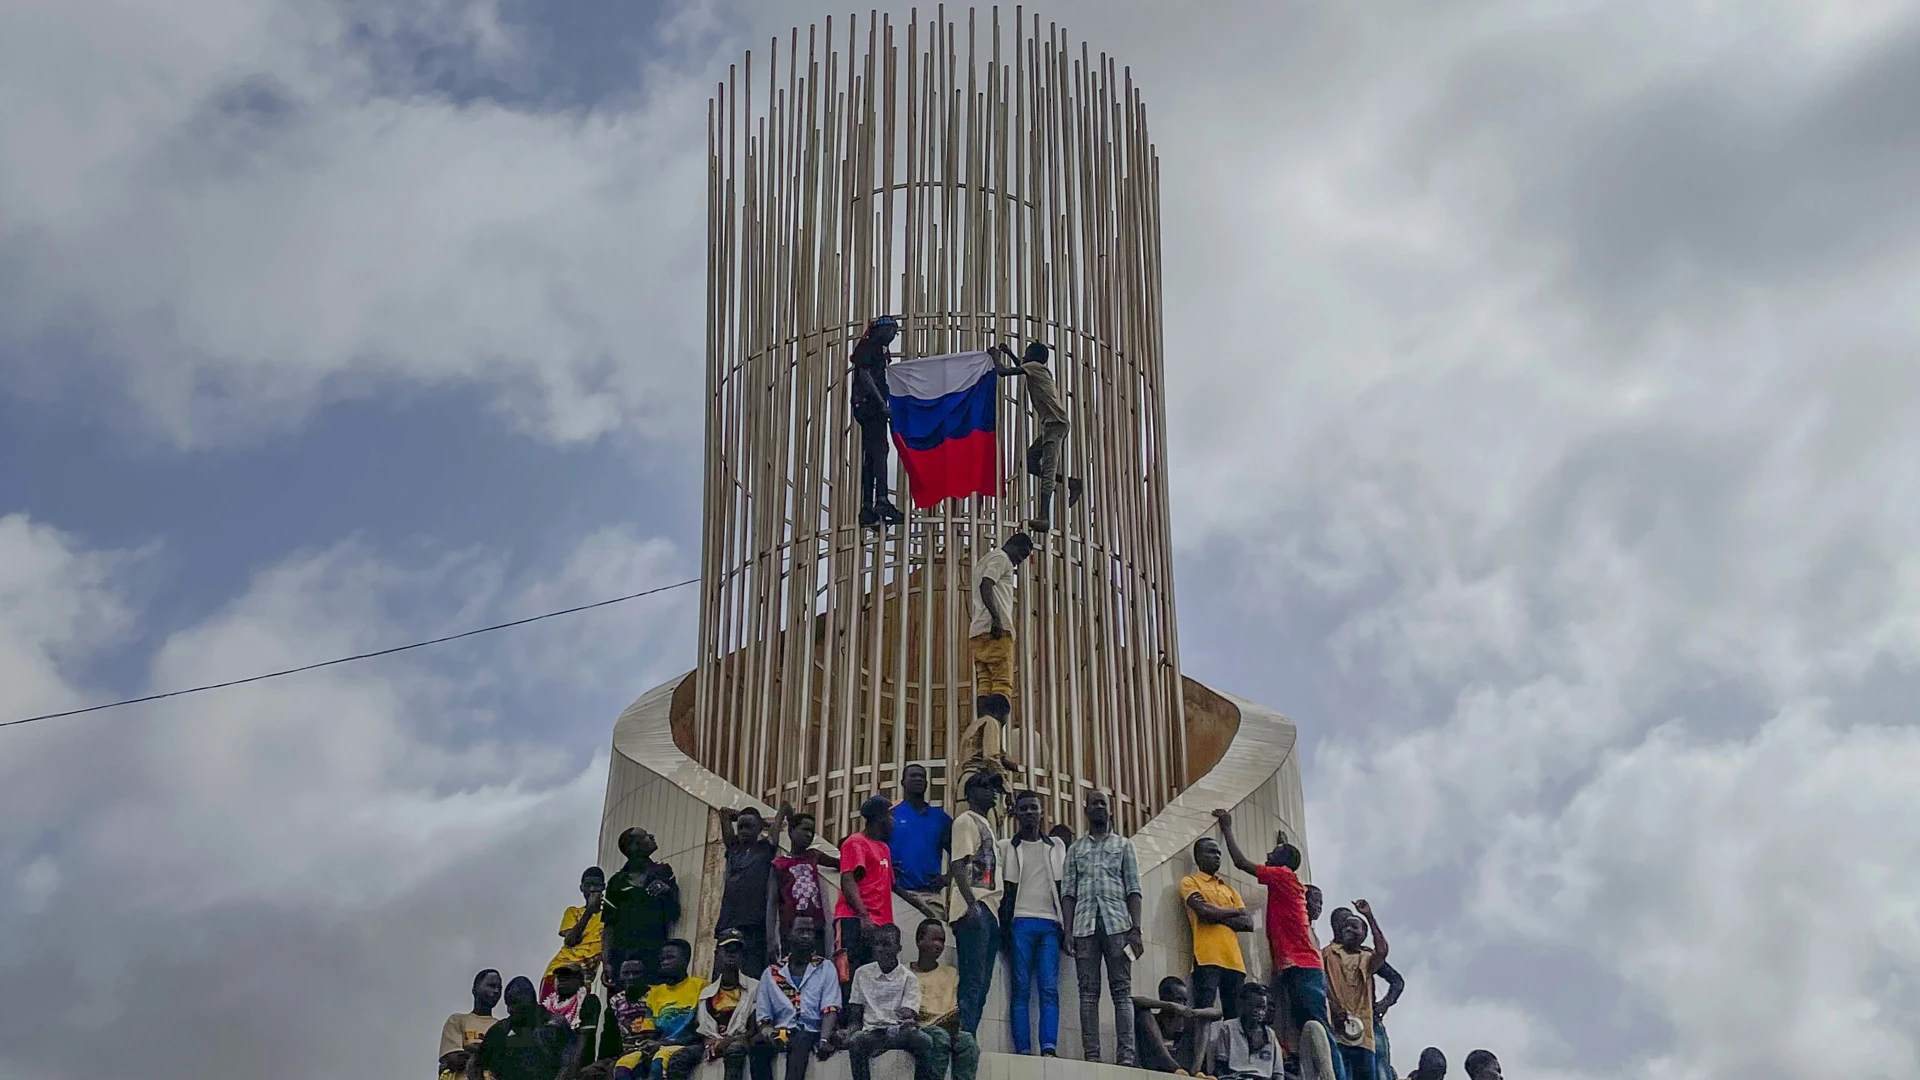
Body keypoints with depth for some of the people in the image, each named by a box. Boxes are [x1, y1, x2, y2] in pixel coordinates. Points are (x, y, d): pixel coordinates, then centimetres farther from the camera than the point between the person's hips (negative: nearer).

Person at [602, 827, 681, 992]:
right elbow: (609, 924, 9)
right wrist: (606, 960, -2)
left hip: (654, 953, 0)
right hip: (623, 954, 0)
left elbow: (674, 914, 13)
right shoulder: (618, 881, 12)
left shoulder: (663, 872, 16)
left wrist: (667, 891, -7)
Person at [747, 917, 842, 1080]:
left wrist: (825, 1039, -21)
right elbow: (762, 1017, 12)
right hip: (780, 1034, 2)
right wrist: (770, 1033, -12)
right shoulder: (772, 973, 15)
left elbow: (831, 1009, -2)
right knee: (755, 1045, -32)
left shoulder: (825, 968, 10)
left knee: (801, 1041, -38)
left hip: (810, 1032, -2)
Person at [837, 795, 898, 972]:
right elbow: (847, 882, -12)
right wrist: (864, 916, -21)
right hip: (855, 920, -8)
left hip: (880, 924, 8)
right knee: (852, 972, -16)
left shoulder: (884, 848, 26)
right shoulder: (855, 843, -1)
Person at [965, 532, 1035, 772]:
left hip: (977, 634, 9)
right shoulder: (1001, 558, 2)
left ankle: (979, 749, -9)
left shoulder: (984, 561, 32)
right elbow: (986, 586, -15)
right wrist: (996, 617, -23)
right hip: (996, 631, -9)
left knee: (984, 689, 1)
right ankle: (994, 747, -29)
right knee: (1002, 686, -16)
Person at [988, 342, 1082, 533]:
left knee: (1047, 469, -18)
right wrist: (1009, 353, 46)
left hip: (1055, 422, -10)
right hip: (1051, 424, 10)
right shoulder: (1037, 370, 26)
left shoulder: (1034, 366, -1)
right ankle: (1071, 483, 7)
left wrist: (993, 355, 8)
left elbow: (1003, 371, -9)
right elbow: (1023, 370, 50)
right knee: (1029, 461, 10)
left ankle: (1044, 517, -29)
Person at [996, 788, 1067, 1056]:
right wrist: (1004, 927, -3)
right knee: (1021, 989, -7)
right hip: (1020, 922, -1)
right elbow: (1005, 891, 8)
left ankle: (1049, 1048, -17)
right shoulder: (1007, 847, 12)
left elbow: (1063, 890, 16)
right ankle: (1023, 1050, -11)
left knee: (1050, 989, -9)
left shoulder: (1055, 847, 18)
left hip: (1050, 923, 2)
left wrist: (1066, 928, 7)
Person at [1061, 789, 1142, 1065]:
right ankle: (1091, 1054, -8)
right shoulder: (1075, 849, 19)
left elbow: (1133, 890, 8)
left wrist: (1136, 929, -4)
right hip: (1084, 924, 1)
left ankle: (1126, 1054, -13)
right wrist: (1067, 931, -2)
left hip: (1116, 923, -1)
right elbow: (1067, 892, 11)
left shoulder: (1124, 845, 15)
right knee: (1088, 991, -4)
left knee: (1122, 990, -7)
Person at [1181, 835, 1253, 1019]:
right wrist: (1235, 911, 8)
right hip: (1207, 959, -6)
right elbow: (1205, 912, -9)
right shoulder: (1190, 882, 10)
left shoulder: (1230, 890, 26)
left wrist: (1217, 916, -2)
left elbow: (1249, 923, 12)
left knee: (1235, 1018, 0)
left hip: (1234, 961, 6)